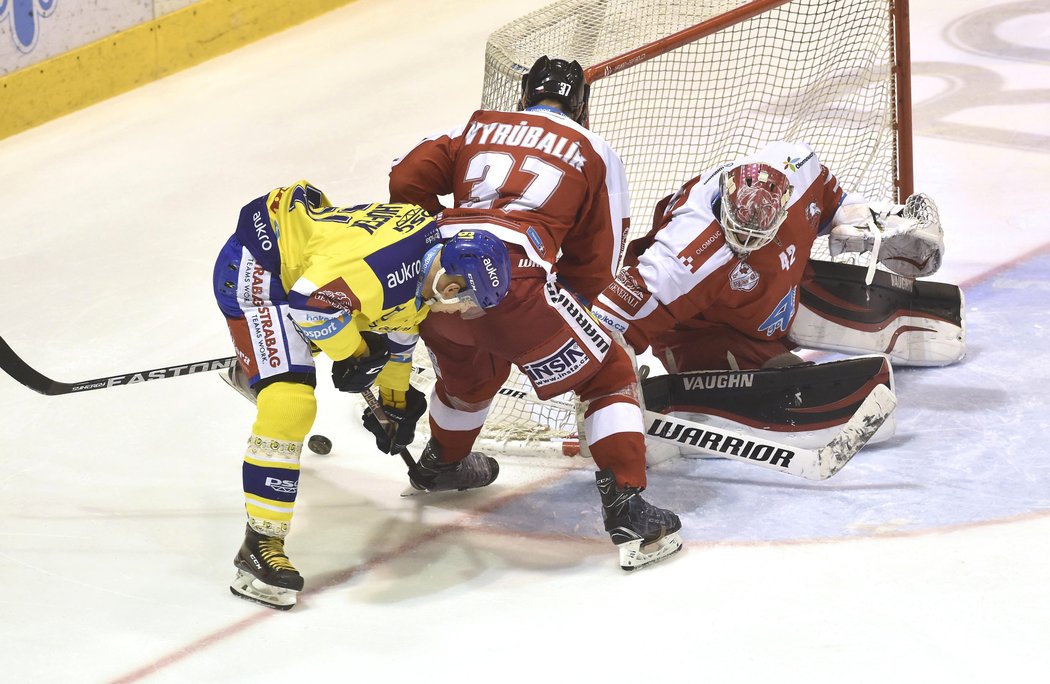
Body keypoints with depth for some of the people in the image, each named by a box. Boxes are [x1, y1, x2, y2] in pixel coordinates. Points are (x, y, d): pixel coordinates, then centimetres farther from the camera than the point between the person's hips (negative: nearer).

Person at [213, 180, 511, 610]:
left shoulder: (430, 260, 1)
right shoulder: (387, 262, -31)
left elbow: (398, 327, 18)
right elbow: (308, 297, -32)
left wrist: (396, 400, 28)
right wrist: (351, 353, -17)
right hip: (254, 267, -10)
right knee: (291, 401, -24)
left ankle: (253, 373, 67)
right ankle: (260, 545, -22)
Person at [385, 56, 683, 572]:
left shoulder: (478, 128, 25)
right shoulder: (595, 154, 17)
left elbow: (406, 181, 17)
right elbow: (596, 264, 17)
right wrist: (560, 305, 31)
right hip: (512, 282, -5)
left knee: (471, 371, 36)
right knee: (608, 375, 10)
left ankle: (441, 463, 60)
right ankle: (626, 507, -4)